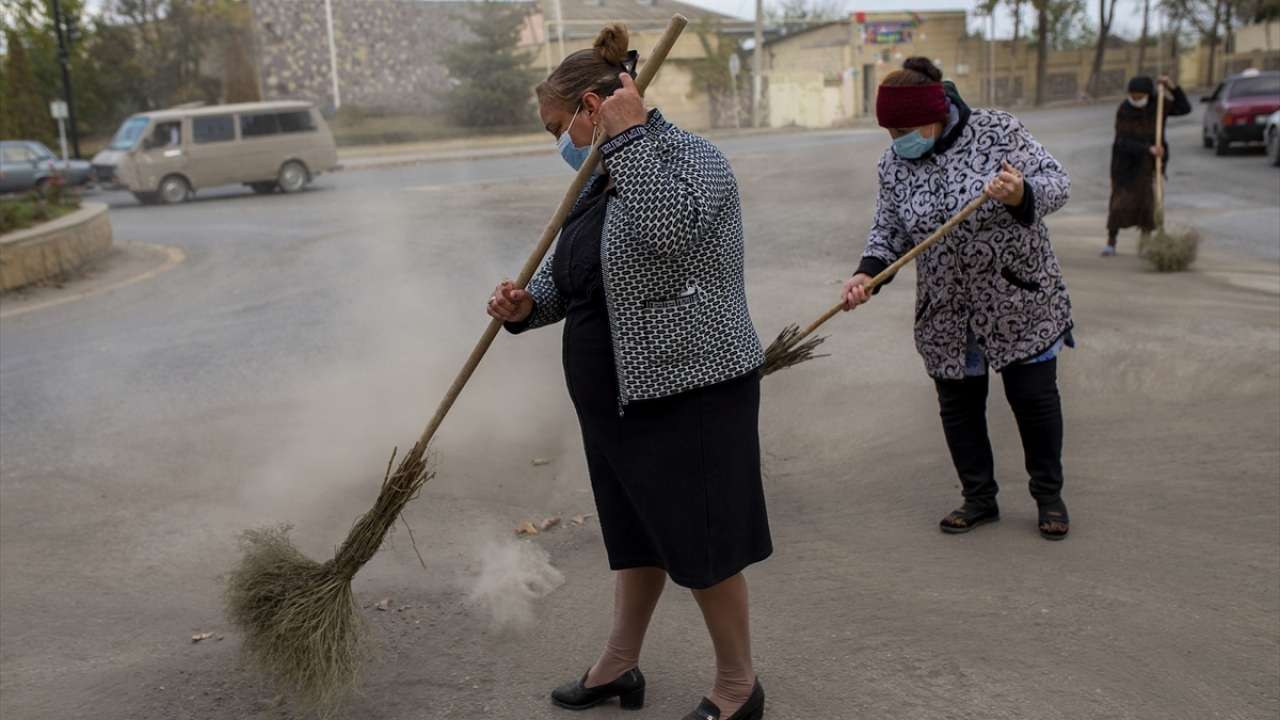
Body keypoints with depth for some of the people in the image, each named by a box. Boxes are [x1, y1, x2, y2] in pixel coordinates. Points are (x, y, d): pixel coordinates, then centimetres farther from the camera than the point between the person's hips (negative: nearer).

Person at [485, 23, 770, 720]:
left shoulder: (690, 157, -15)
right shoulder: (600, 183, 11)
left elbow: (670, 231, -37)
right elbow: (566, 275, 19)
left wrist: (629, 131, -29)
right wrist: (527, 304, -3)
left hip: (686, 398, -9)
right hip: (616, 397, 9)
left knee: (702, 547, 4)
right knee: (636, 536, 22)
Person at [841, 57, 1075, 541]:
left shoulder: (996, 131, -13)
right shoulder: (894, 164, -2)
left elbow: (1056, 183, -13)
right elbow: (889, 231, 2)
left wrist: (1022, 194, -35)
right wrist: (868, 274, -17)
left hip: (1021, 300, -3)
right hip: (946, 314, 3)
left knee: (1034, 397, 6)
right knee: (958, 405, 9)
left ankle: (1049, 496, 25)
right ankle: (979, 498, 26)